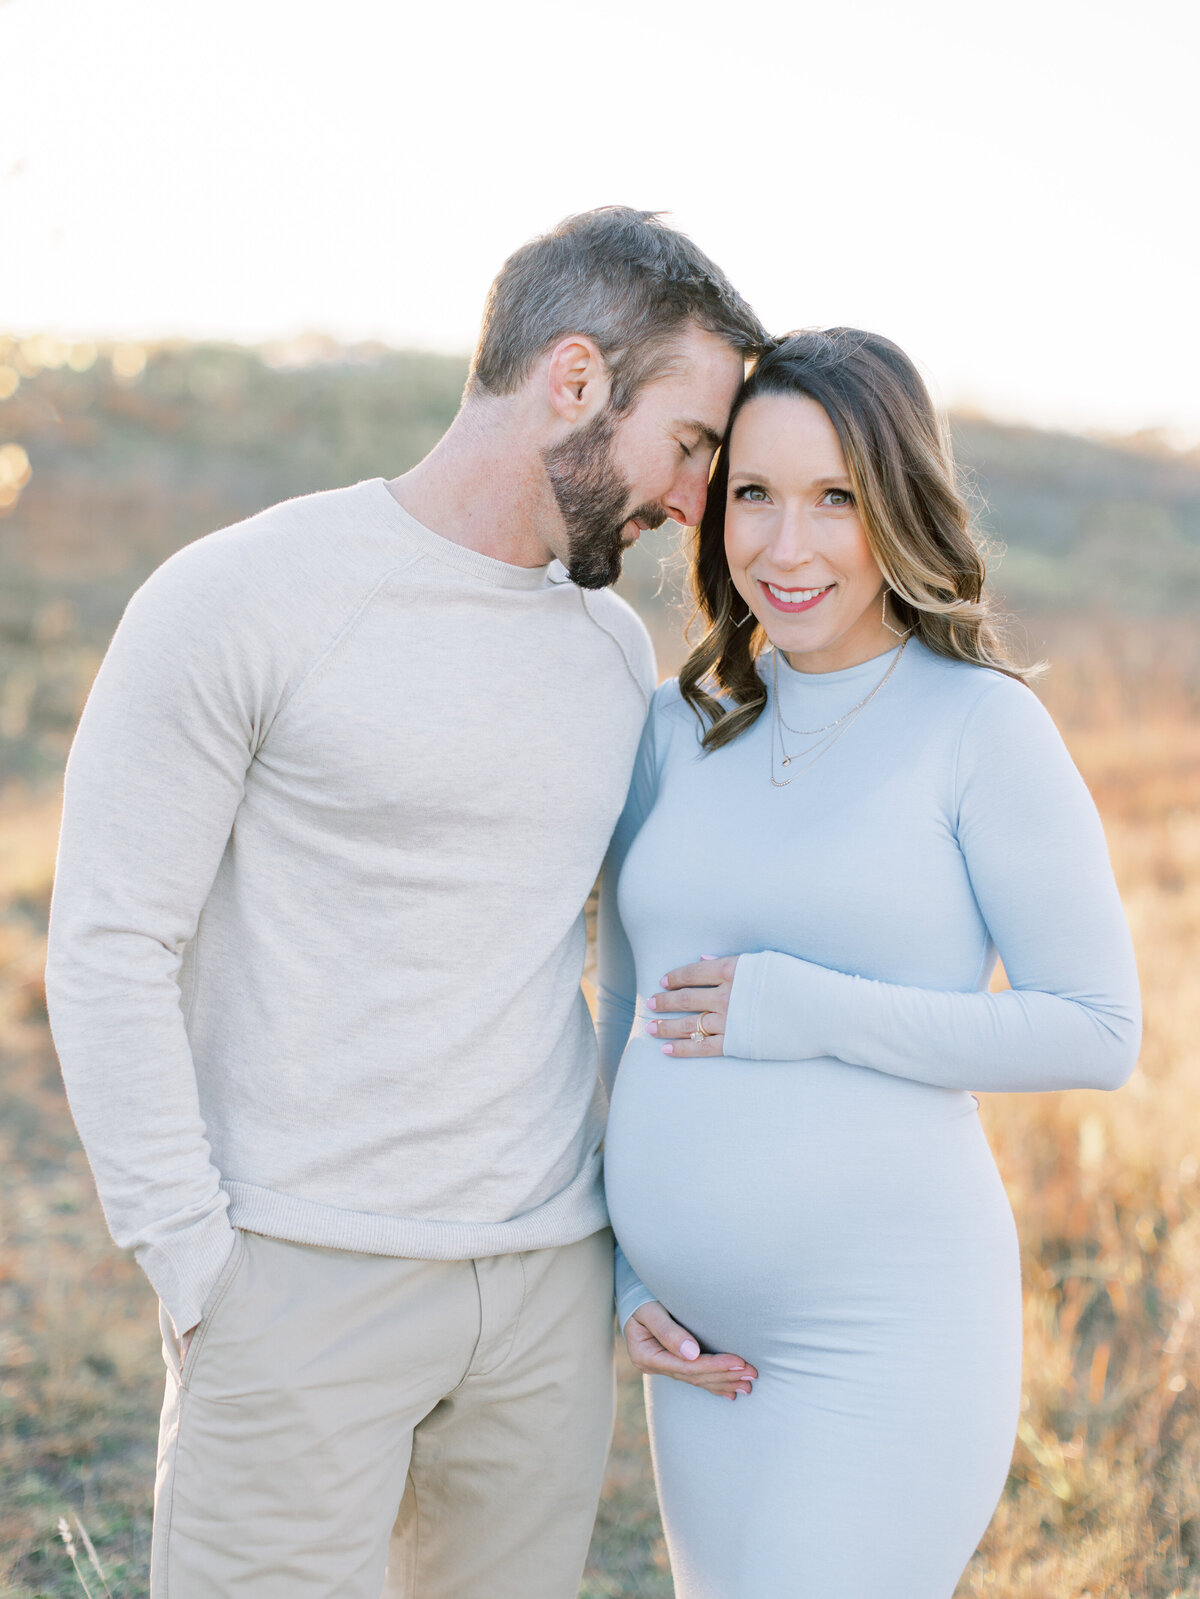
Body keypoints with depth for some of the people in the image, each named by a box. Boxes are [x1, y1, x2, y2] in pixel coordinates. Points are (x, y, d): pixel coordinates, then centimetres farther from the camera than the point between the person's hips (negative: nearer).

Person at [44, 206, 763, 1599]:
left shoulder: (616, 649, 10)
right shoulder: (239, 598, -9)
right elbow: (107, 950, -9)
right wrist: (200, 1271, -12)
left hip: (549, 1285, 6)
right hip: (303, 1280, -5)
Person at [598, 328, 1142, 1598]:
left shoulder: (983, 725, -9)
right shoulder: (679, 730, 7)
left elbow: (1097, 1032, -10)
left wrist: (809, 1013, -16)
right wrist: (622, 1271, 6)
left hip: (892, 1334, -6)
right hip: (710, 1344, 6)